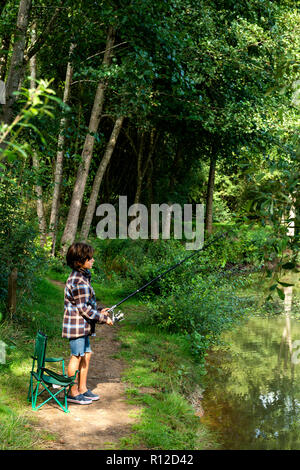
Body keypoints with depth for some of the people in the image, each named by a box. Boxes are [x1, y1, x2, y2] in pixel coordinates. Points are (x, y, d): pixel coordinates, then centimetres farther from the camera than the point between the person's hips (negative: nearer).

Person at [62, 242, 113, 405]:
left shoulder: (81, 276, 12)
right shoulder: (79, 281, -21)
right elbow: (83, 308, -21)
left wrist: (99, 311, 13)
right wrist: (103, 318, -15)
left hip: (83, 325, 10)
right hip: (76, 324, -10)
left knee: (86, 355, 15)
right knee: (77, 357, 0)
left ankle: (82, 389, 25)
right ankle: (73, 393, 11)